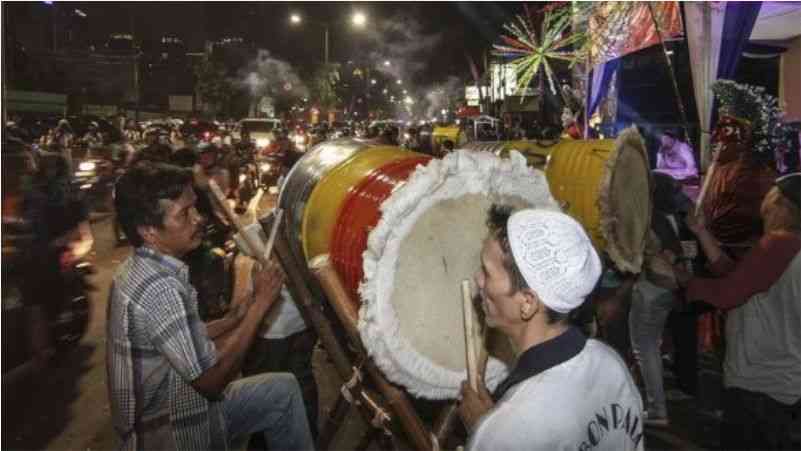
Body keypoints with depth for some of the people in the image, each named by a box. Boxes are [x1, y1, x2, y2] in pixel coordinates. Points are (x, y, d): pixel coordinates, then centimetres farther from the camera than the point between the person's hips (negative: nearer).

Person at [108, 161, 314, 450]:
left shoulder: (139, 269, 1)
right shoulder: (159, 288, -28)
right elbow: (210, 380, -25)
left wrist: (235, 318, -5)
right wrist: (260, 304, -21)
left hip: (167, 409, 8)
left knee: (284, 389, 11)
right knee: (283, 391, 1)